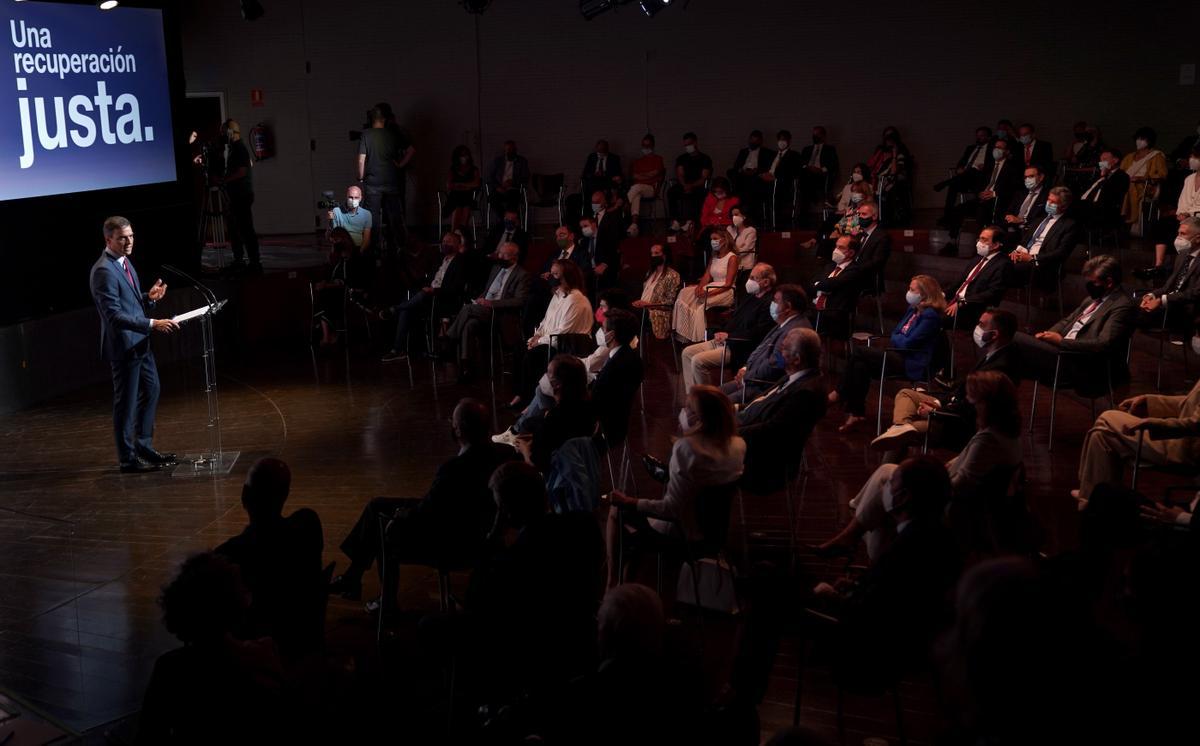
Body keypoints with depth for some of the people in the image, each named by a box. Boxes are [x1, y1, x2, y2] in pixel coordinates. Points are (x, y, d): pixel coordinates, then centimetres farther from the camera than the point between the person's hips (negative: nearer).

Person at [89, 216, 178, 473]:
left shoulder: (125, 263, 11)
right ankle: (128, 459, 12)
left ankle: (144, 447, 31)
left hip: (140, 344, 10)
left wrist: (149, 298, -1)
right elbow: (114, 315, -25)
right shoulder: (104, 271, -19)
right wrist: (152, 324, -29)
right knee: (126, 403, 1)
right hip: (123, 346, -10)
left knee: (151, 392, 19)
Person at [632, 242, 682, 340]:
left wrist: (647, 304, -15)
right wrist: (640, 303, 3)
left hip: (658, 316, -7)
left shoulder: (672, 275, -3)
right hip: (643, 310, 7)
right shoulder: (650, 272, 23)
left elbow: (670, 301, -9)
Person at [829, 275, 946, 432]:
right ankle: (856, 413, -16)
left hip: (913, 364, -9)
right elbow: (895, 334, 20)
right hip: (901, 356, 9)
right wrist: (899, 339, -2)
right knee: (861, 365, -16)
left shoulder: (930, 316, -13)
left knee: (858, 352, -17)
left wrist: (896, 338, 2)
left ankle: (839, 394, -3)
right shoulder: (913, 310, 16)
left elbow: (908, 343, -18)